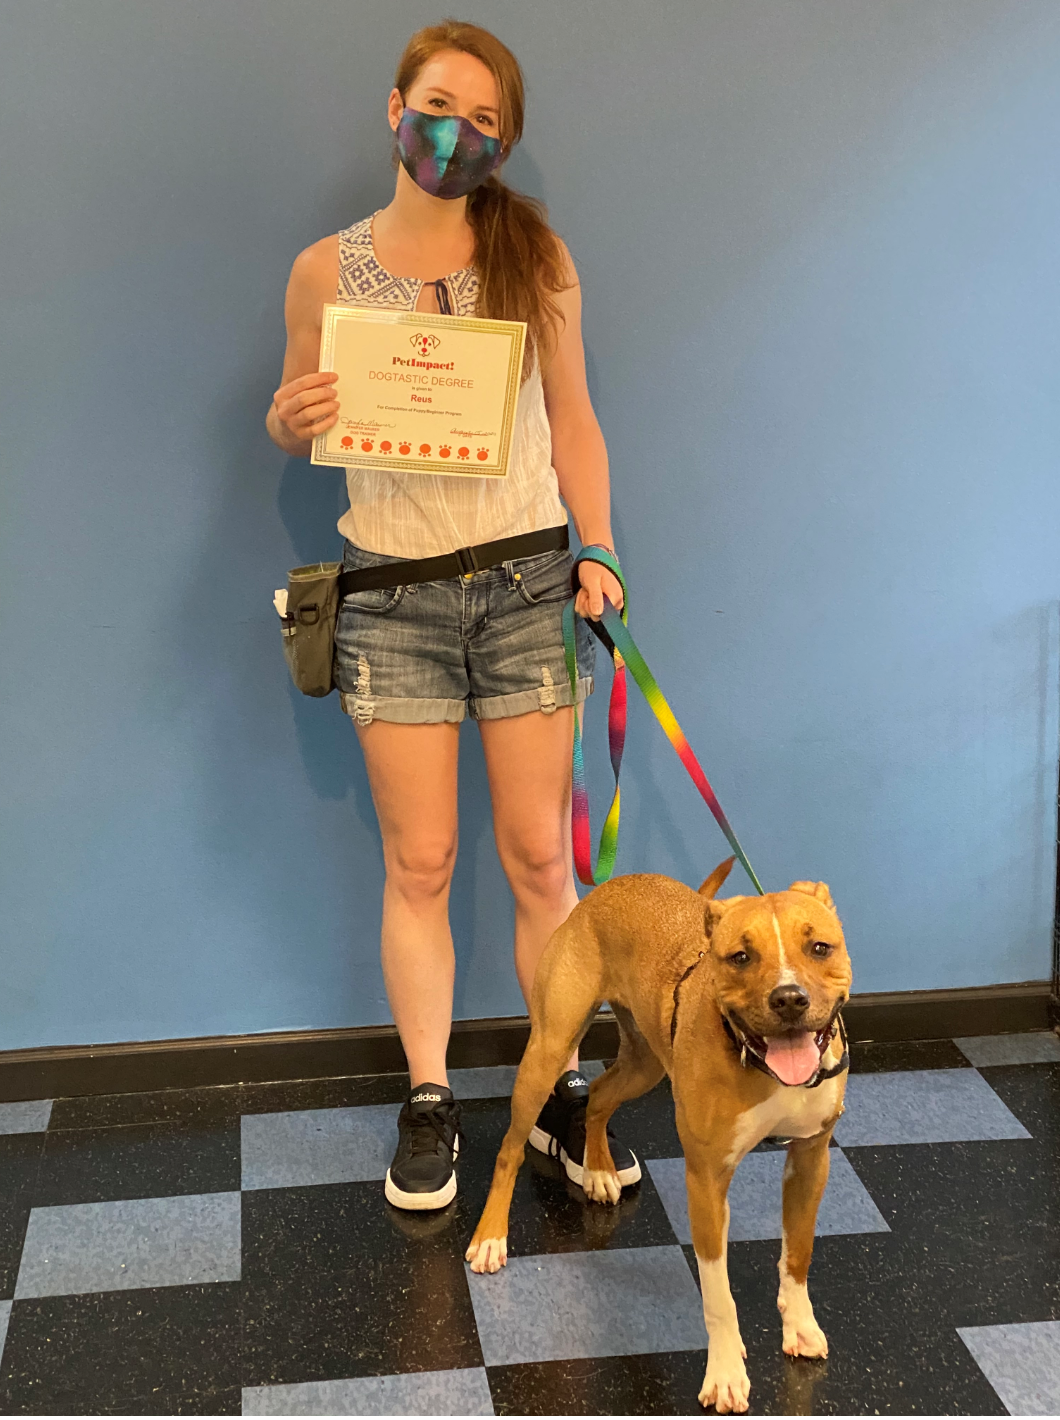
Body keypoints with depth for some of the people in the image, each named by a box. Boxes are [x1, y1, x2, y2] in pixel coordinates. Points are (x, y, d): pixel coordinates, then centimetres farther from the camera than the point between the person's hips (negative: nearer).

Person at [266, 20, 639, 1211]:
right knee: (418, 862, 5)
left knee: (539, 853, 5)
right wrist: (291, 421, -13)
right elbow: (292, 426, 11)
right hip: (392, 591, 0)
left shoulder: (537, 258, 3)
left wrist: (598, 549, -3)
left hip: (525, 577, 0)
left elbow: (571, 416, 8)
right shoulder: (326, 270, 2)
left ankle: (561, 1092, 21)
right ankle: (428, 1104, 21)